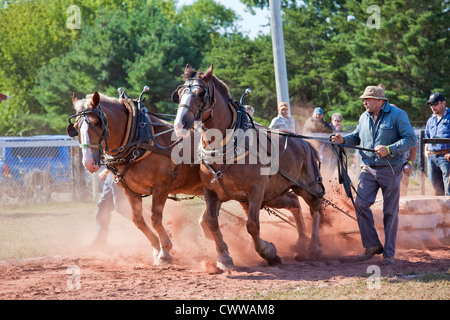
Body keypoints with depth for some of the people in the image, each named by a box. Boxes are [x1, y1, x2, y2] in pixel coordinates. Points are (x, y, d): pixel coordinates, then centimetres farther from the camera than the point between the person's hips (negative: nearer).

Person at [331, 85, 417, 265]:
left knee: (390, 211, 1)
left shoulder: (397, 115, -9)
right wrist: (343, 140, 1)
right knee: (360, 203, -7)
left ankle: (389, 253, 10)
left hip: (390, 170, -5)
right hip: (368, 169, 5)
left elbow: (411, 140, -14)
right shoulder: (365, 117, 9)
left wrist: (389, 149, -25)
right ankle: (371, 245, 7)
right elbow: (357, 137, 23)